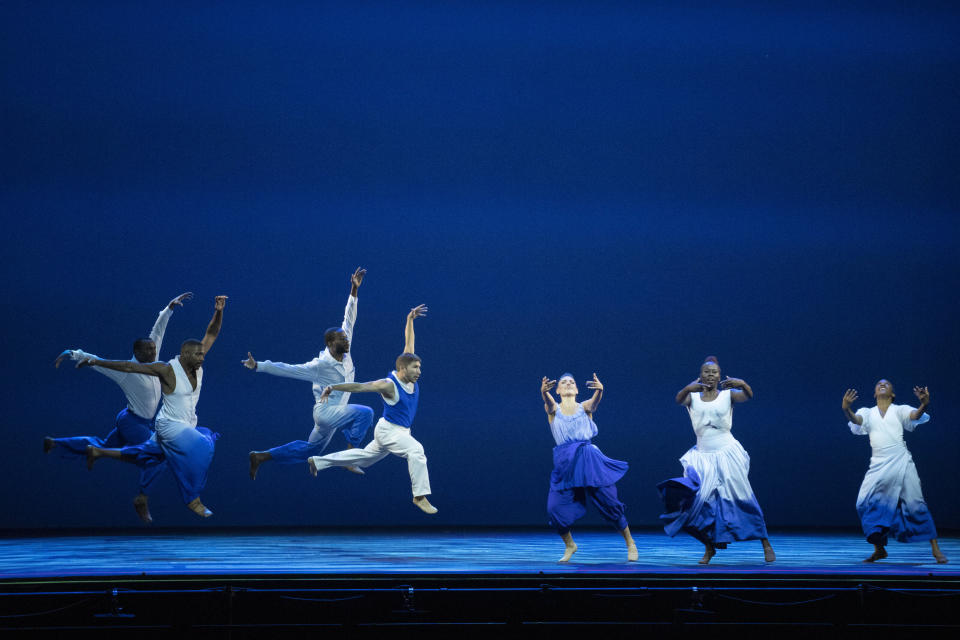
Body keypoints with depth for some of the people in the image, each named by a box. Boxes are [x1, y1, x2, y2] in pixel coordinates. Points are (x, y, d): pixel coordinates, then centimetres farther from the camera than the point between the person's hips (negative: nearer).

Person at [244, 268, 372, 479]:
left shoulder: (345, 355, -2)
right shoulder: (321, 365, -20)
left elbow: (348, 320, 1)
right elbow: (288, 369, -18)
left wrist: (354, 290, -1)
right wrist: (258, 366, -21)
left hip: (335, 413, 8)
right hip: (325, 411, -8)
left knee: (309, 450, 18)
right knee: (365, 413, -25)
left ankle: (260, 457, 23)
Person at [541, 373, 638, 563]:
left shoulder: (584, 407, 9)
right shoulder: (553, 409, 9)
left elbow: (595, 401, -14)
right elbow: (548, 402, -15)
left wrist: (599, 390, -39)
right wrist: (543, 391, -41)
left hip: (589, 459, 0)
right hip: (565, 463, 0)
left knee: (609, 502, -4)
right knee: (555, 508, -10)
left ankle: (630, 543, 15)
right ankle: (569, 545, 16)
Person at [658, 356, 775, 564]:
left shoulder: (727, 395, 2)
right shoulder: (693, 397, 5)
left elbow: (748, 396, -16)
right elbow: (679, 400, -17)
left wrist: (742, 384, -38)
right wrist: (688, 388, -38)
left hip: (727, 453, -1)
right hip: (702, 455, 1)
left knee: (743, 498, 0)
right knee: (700, 500, -10)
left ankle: (765, 544, 9)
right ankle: (709, 548, 4)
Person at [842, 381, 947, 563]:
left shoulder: (899, 410, 7)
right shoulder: (868, 413, 12)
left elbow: (915, 416, -12)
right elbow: (856, 420, -9)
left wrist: (924, 405, -35)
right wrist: (846, 410, -32)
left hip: (901, 462, -2)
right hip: (879, 465, 2)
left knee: (915, 504, -6)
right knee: (866, 503, -8)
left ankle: (935, 548, 1)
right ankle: (879, 549, 5)